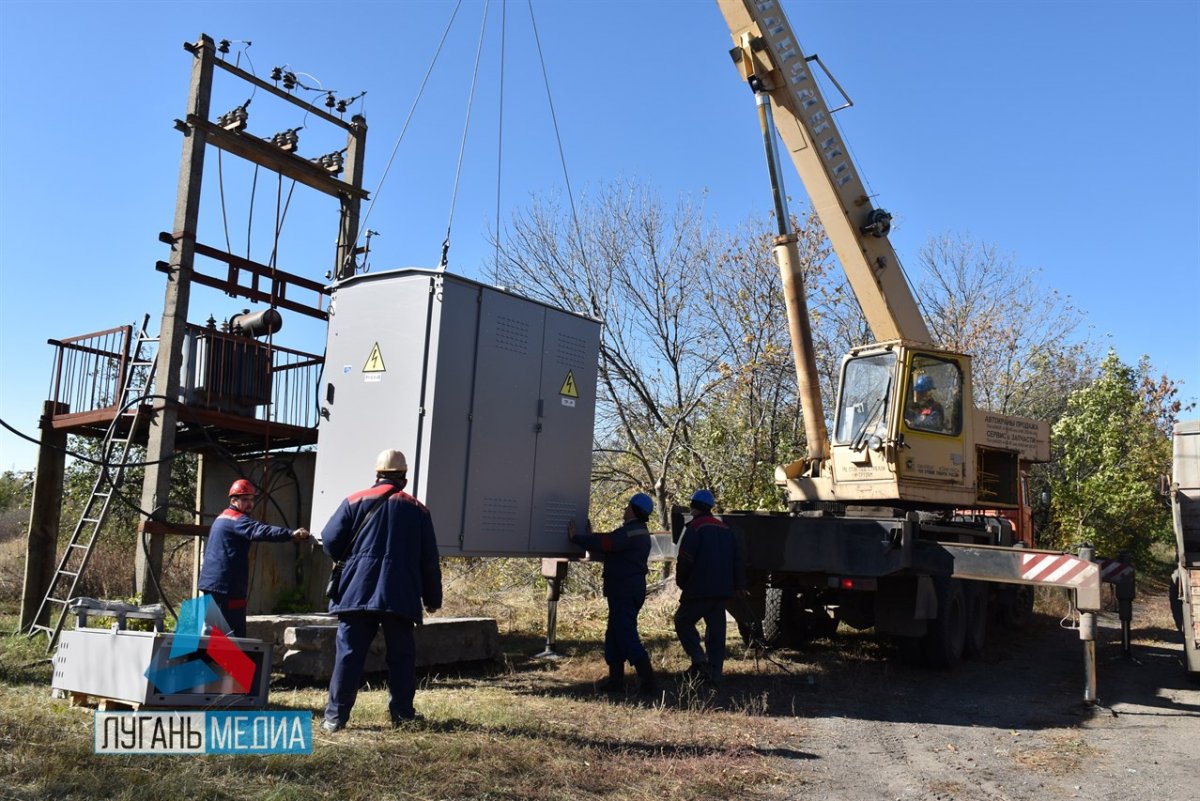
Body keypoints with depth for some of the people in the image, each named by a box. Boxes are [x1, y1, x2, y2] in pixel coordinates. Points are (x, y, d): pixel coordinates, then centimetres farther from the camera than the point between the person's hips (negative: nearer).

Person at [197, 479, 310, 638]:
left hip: (210, 584, 10)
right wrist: (291, 534, -43)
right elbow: (260, 531, -31)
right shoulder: (236, 520, -13)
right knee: (235, 633, -11)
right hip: (227, 587, -10)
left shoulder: (221, 518, 20)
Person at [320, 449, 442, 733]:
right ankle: (402, 713, 16)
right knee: (401, 655, 11)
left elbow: (330, 541, 2)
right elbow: (429, 560, 9)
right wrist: (433, 598, 17)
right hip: (401, 596, 1)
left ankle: (335, 716, 2)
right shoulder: (418, 509, 8)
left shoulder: (356, 502, 4)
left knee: (349, 653, 3)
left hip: (357, 591, 0)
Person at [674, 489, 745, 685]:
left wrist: (681, 582, 2)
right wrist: (739, 584, 16)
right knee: (716, 629, 10)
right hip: (722, 590, 7)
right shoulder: (726, 530, 15)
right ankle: (714, 673, 9)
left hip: (699, 589, -7)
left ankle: (699, 659, -10)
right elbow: (739, 558, 14)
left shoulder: (694, 528, -8)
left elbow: (685, 559, -13)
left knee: (683, 621, 6)